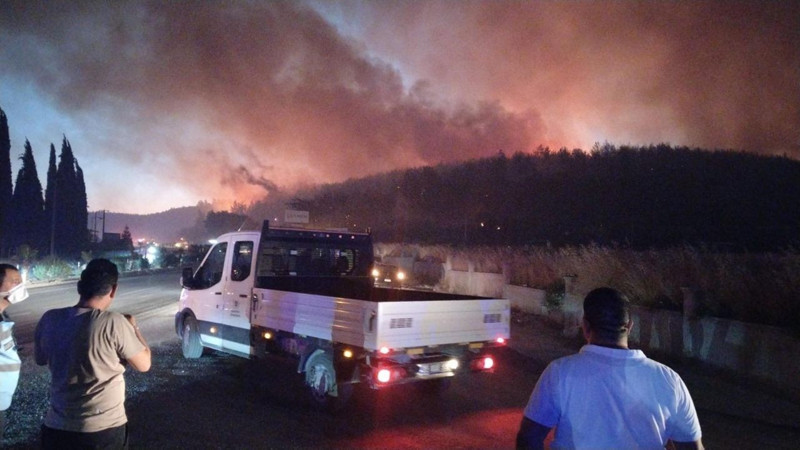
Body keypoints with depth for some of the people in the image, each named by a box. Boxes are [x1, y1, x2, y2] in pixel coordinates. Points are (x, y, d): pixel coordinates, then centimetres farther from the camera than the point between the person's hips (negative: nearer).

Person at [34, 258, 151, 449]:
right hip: (105, 430, -3)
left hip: (57, 428, 4)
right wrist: (133, 327, 8)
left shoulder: (49, 320, -6)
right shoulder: (114, 323, -19)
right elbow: (144, 364, -7)